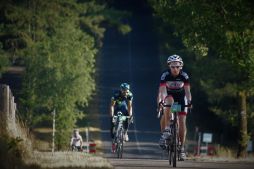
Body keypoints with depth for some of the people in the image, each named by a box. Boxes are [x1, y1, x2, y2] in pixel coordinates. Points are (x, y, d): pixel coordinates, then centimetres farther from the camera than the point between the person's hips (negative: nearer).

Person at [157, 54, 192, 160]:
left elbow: (187, 90, -32)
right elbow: (161, 90, -36)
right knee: (169, 102, -36)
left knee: (182, 121, -10)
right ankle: (166, 131, -33)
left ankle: (182, 148, -2)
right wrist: (160, 101, -52)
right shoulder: (165, 75, -26)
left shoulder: (184, 76, -24)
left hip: (181, 97, 1)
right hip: (169, 96, -1)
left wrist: (189, 101, -49)